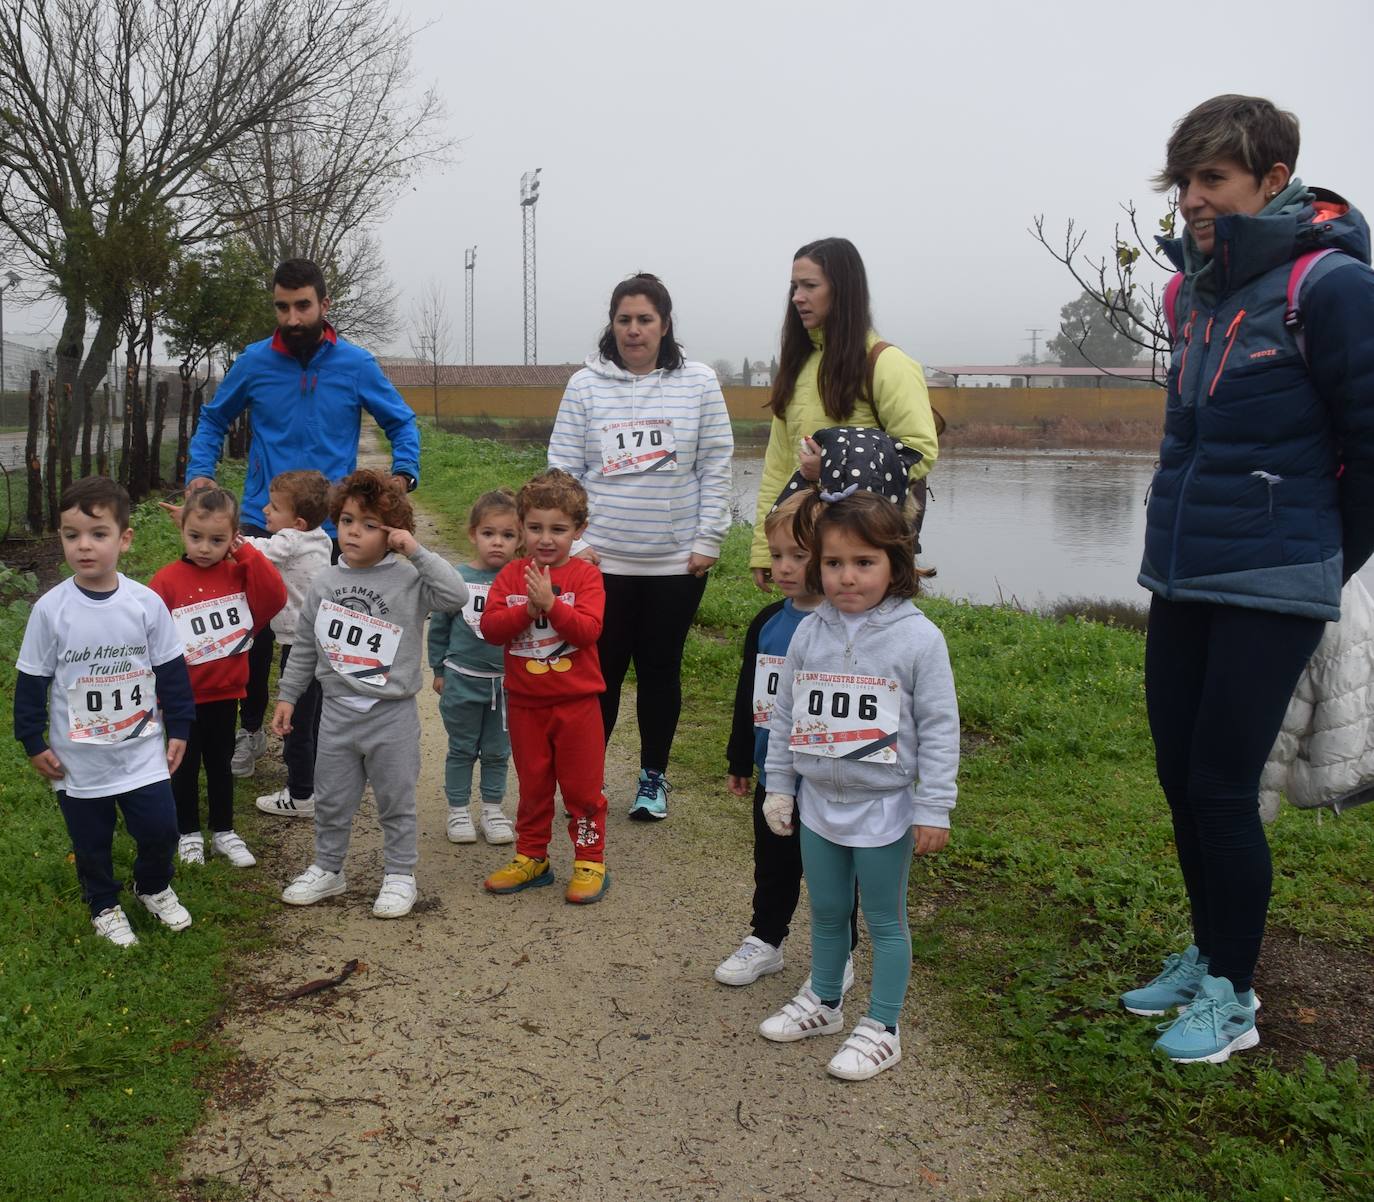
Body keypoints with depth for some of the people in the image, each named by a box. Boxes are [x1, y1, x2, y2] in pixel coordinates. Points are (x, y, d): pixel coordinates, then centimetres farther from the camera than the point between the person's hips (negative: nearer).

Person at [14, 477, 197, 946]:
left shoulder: (146, 603, -10)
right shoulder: (50, 609, -12)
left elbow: (171, 671, 0)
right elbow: (31, 680, -3)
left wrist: (178, 728, 2)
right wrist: (33, 742, -1)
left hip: (142, 753, 0)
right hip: (78, 762, 0)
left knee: (160, 829, 5)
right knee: (91, 842, 14)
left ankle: (153, 888, 36)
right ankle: (104, 904, 40)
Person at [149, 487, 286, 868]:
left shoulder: (239, 574, -3)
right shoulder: (167, 580, -13)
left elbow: (275, 598, -19)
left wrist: (248, 554, -19)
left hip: (225, 692, 3)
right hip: (184, 697, -3)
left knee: (220, 764, 17)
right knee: (186, 766, 13)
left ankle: (223, 832, 30)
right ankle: (188, 833, 29)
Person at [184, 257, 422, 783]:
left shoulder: (355, 364, -2)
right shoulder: (255, 362, 0)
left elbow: (402, 423, 9)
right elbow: (213, 419, 15)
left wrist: (404, 473, -7)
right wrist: (200, 471, 0)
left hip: (329, 528, -1)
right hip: (261, 523, 1)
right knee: (254, 632, 6)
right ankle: (250, 729, 28)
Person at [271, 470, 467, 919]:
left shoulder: (408, 580, -10)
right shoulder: (325, 583, 3)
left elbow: (457, 596, -27)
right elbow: (305, 647, 12)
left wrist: (416, 552, -24)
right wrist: (287, 696, 12)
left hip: (392, 714, -4)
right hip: (337, 710, 4)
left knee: (396, 802, 9)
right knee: (331, 801, 17)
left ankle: (399, 875, 24)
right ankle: (327, 869, 34)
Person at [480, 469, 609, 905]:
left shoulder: (585, 575, -7)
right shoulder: (512, 575, 0)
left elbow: (588, 630, -19)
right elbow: (490, 628, -9)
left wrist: (551, 603, -28)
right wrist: (527, 608, -23)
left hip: (576, 702, -3)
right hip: (525, 703, 3)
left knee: (582, 786, 6)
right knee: (532, 785, 16)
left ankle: (590, 861, 18)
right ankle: (531, 857, 28)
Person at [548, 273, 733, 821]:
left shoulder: (698, 383, 1)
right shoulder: (586, 386, 1)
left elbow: (715, 468, 1)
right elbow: (564, 470, 1)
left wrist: (708, 542, -4)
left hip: (677, 561, 0)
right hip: (603, 561, 0)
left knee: (660, 670, 11)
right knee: (601, 671, 5)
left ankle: (654, 777, 26)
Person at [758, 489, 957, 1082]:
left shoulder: (917, 637, -14)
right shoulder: (809, 634, -1)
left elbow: (939, 728, -11)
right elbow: (784, 716, 8)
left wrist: (934, 810, -12)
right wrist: (778, 786, 10)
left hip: (883, 807, -4)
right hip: (819, 803, 5)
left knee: (885, 919, 9)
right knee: (826, 911, 20)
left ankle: (882, 1028, 23)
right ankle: (822, 1003, 39)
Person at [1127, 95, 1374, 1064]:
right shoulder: (1197, 288, 9)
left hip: (1271, 594, -7)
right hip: (1182, 581, 7)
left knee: (1222, 789, -1)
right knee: (1181, 779, 12)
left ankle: (1233, 996, 17)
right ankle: (1206, 957, 31)